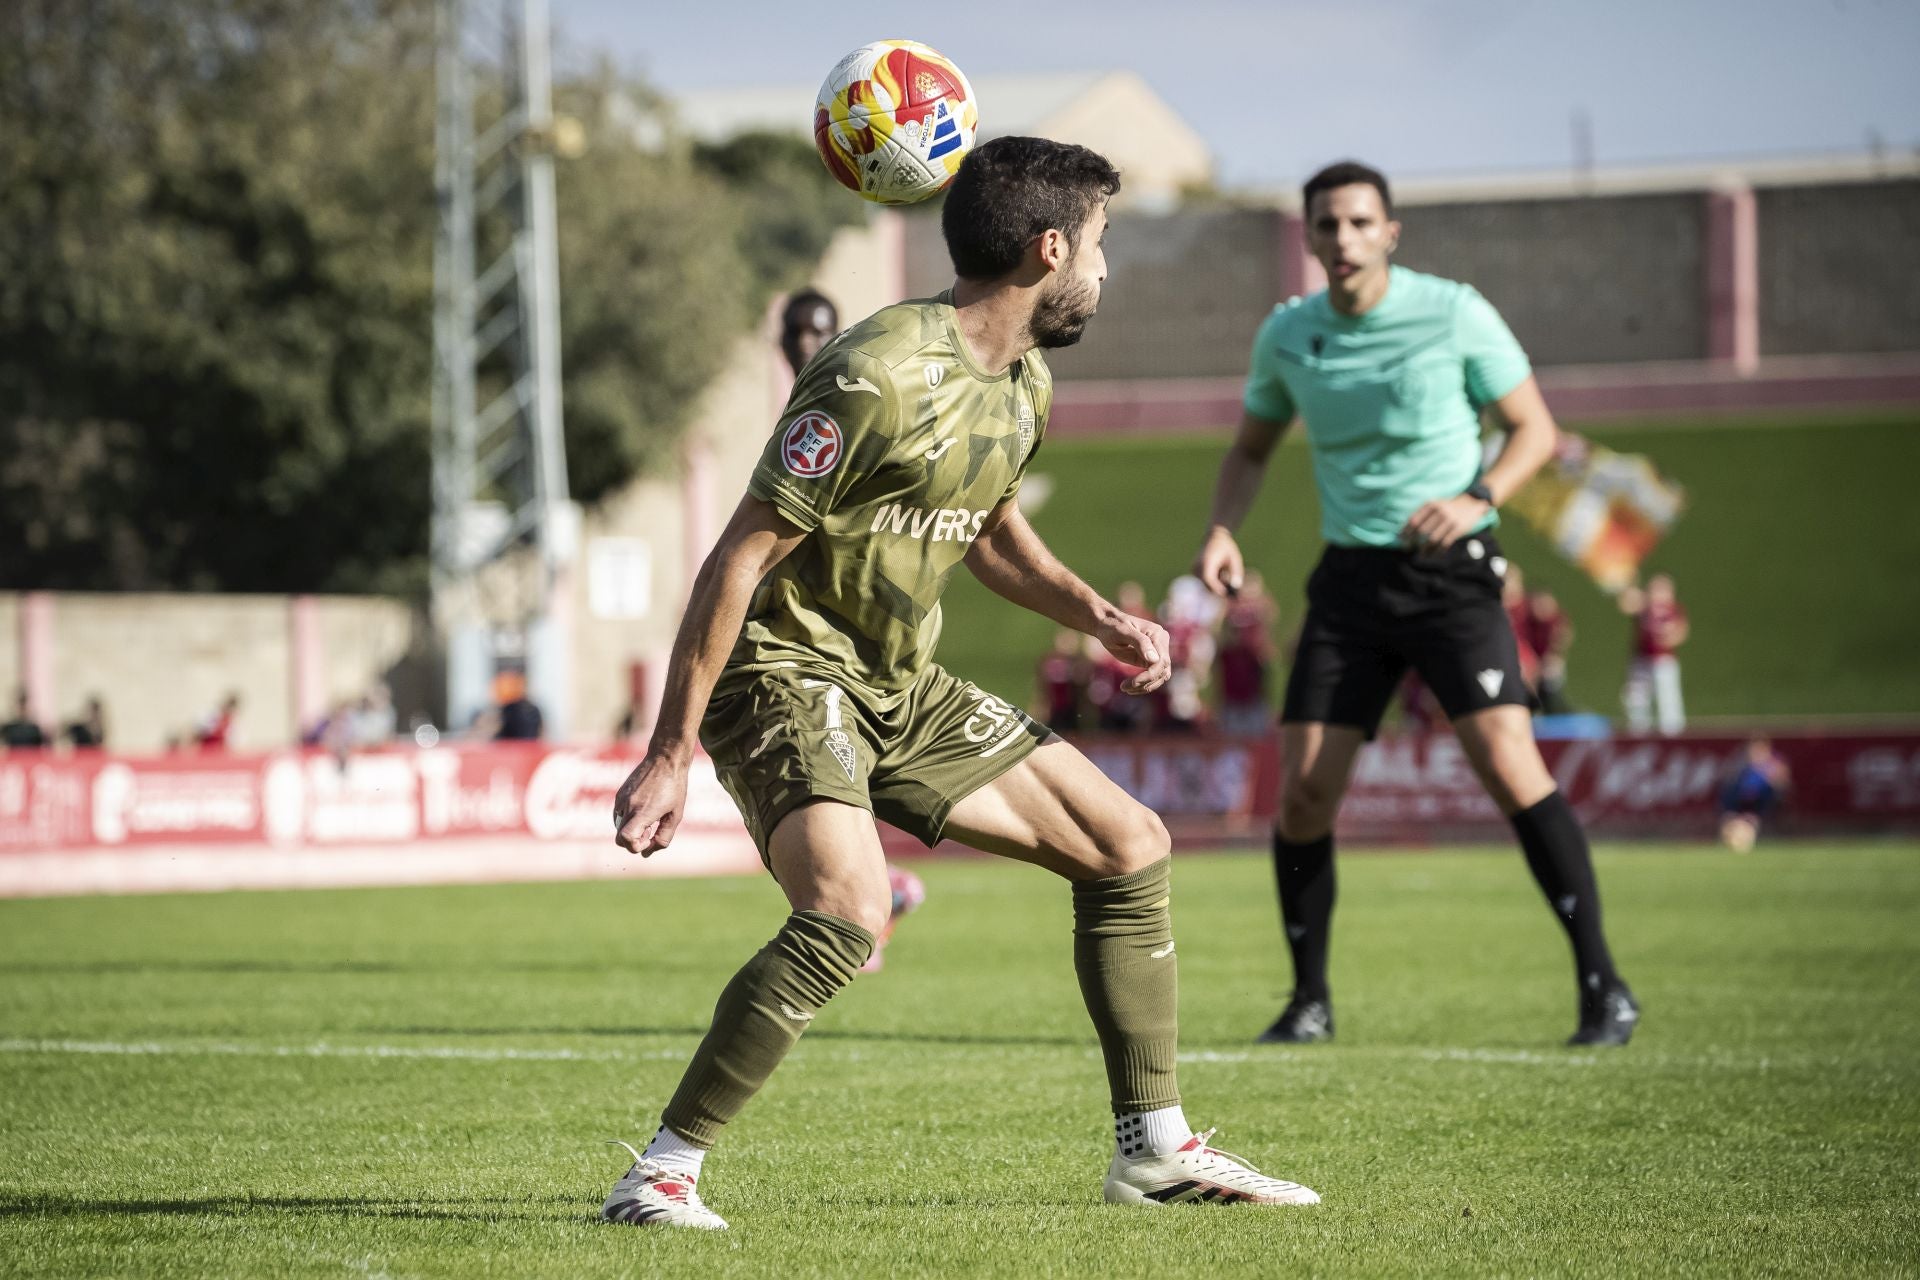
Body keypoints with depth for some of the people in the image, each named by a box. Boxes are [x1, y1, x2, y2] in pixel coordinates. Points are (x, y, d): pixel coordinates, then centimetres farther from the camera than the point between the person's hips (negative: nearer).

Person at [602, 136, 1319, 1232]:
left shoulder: (1025, 384, 7)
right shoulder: (881, 376, -23)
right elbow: (739, 559, -22)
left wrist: (1097, 617, 10)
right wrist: (670, 757, -23)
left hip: (904, 687, 9)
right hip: (788, 670, -9)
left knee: (1130, 845, 9)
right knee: (849, 913, -32)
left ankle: (1156, 1149, 18)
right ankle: (661, 1174, -21)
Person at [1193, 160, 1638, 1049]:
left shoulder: (1454, 313, -6)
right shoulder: (1287, 334, 5)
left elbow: (1535, 428, 0)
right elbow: (1251, 449, 20)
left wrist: (1476, 500, -18)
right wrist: (1222, 532, 1)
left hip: (1450, 571, -4)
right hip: (1350, 579, 4)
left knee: (1507, 761, -19)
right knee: (1303, 791, -4)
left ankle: (1602, 985, -13)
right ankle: (1308, 1000, 14)